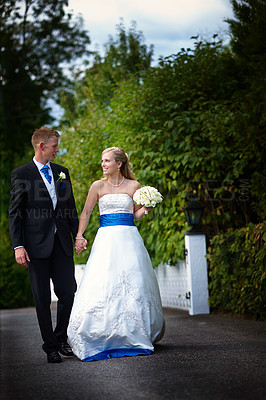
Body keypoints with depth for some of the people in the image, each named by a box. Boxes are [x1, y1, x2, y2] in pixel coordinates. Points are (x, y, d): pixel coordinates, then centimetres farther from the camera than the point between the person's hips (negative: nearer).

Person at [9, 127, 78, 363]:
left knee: (69, 291, 0)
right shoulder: (21, 174, -2)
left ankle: (61, 338, 21)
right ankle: (50, 347, 13)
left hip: (62, 243, 4)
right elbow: (14, 213, -4)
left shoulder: (62, 172, 12)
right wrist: (18, 246, -12)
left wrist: (78, 235, 7)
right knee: (43, 299, 3)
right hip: (37, 245, -4)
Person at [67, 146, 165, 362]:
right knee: (102, 286, -11)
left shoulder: (133, 186, 7)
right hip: (106, 239, 0)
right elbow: (86, 213, 9)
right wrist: (79, 236, -1)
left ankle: (135, 336, 7)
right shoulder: (98, 186, 6)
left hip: (129, 238, 1)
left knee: (133, 286, -3)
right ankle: (105, 337, -4)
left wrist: (147, 206, -4)